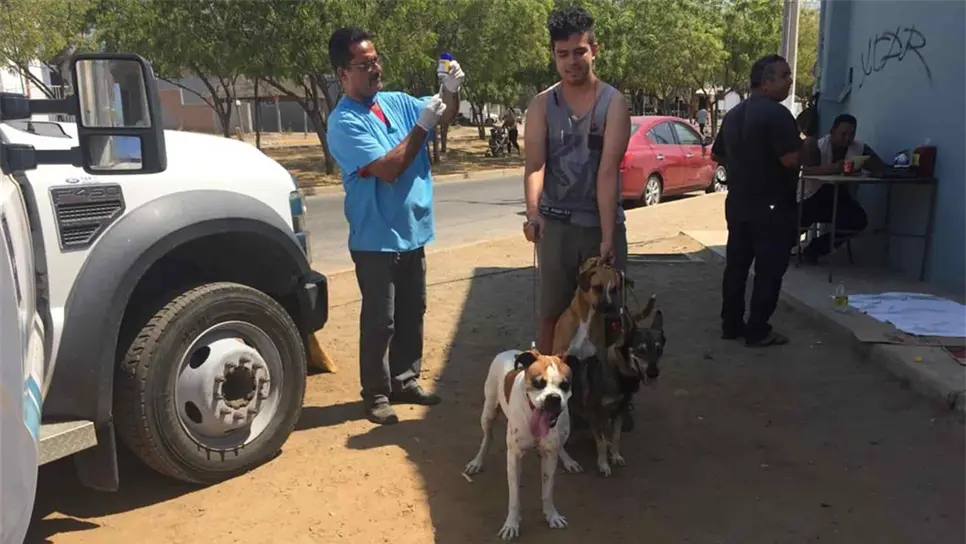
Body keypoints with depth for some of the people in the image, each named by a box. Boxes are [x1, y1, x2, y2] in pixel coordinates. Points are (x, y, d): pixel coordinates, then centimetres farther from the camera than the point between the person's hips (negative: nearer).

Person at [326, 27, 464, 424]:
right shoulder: (344, 122, -15)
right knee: (379, 321, 3)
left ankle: (405, 382, 30)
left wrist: (451, 91, -12)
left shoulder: (397, 102, 6)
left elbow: (446, 116, 9)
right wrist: (421, 126, -22)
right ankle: (376, 394, 16)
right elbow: (388, 169, -23)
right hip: (376, 239, -7)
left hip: (412, 233, 7)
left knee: (412, 314, 16)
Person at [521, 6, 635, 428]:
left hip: (604, 224, -1)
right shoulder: (542, 105, 1)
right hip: (557, 225, 1)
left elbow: (608, 171, -14)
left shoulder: (614, 102, -5)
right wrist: (533, 213, -31)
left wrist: (607, 235, -18)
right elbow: (535, 164, -12)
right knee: (551, 313, 9)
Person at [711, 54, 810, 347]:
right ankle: (758, 331, 4)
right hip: (772, 207, -8)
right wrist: (805, 144, -4)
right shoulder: (776, 113, -16)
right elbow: (791, 159, -24)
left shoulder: (733, 114, 12)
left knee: (736, 265, 12)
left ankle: (731, 324, 19)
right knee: (769, 270, 0)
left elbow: (718, 155, 19)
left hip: (738, 203, 8)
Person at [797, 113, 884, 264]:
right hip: (814, 196, -4)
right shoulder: (816, 146, -14)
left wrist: (860, 166, -32)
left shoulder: (860, 149, -3)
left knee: (859, 220, -19)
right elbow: (806, 171, -29)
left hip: (839, 196, 4)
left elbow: (882, 168, -11)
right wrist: (833, 168, -46)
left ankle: (816, 248, 0)